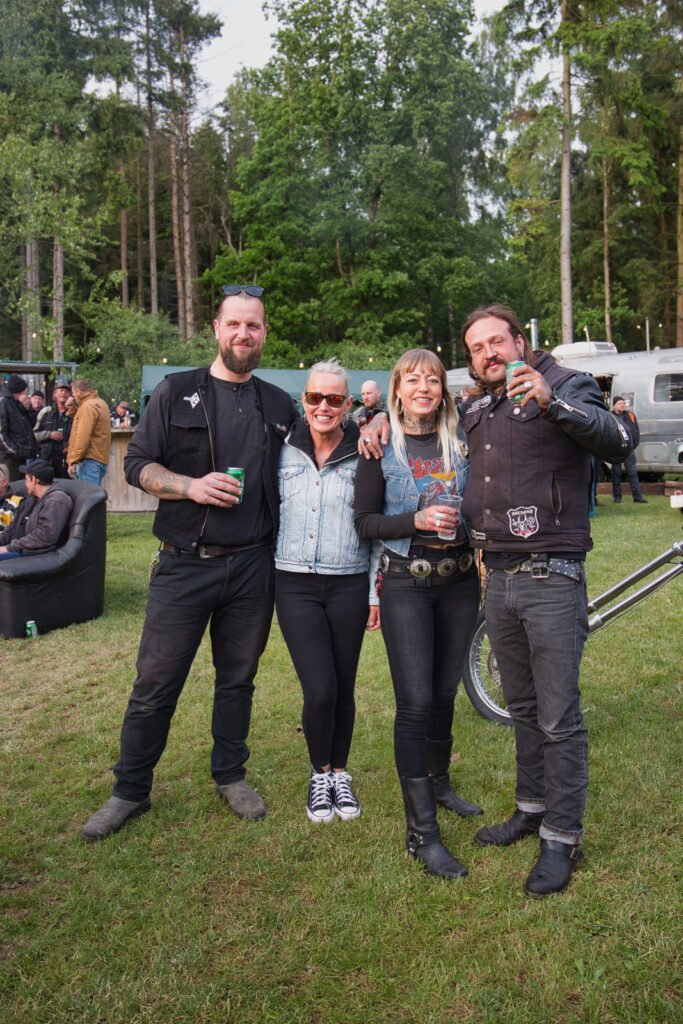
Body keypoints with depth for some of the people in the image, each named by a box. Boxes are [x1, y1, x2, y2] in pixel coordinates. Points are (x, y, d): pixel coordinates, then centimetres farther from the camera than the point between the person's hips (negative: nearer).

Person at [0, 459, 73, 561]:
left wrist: (9, 548, -18)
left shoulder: (55, 501, -10)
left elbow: (46, 536, -21)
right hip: (17, 548, 10)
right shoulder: (31, 501, 23)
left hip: (33, 554, -10)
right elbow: (13, 527, 23)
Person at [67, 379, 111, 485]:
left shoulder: (87, 406, -11)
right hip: (100, 458, 10)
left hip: (90, 460, -10)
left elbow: (83, 437, -19)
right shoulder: (100, 403, 18)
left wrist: (73, 461, -18)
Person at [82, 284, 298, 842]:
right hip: (184, 564, -2)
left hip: (252, 566, 2)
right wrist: (190, 486, -17)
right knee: (156, 684, 3)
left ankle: (231, 775, 33)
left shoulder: (280, 406, 11)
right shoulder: (177, 391, 2)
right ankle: (130, 791, 21)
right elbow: (137, 463, 0)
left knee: (238, 679, 14)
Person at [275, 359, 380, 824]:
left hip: (349, 584, 0)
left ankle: (340, 774, 31)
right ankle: (320, 775, 20)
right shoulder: (285, 452, 3)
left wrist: (376, 593, 2)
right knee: (320, 690, -7)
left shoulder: (364, 456, -1)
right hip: (295, 585, 0)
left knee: (344, 688, 8)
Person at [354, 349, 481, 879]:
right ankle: (421, 832, 0)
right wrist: (417, 520, -18)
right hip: (405, 583, -3)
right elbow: (365, 521, -5)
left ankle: (438, 783, 38)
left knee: (445, 693, 14)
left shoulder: (461, 441, 6)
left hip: (459, 580, 4)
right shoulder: (381, 448, -2)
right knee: (415, 701, -8)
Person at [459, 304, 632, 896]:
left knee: (559, 720, 0)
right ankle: (532, 808, 34)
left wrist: (551, 403, -36)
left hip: (551, 579, -6)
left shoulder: (565, 386, -5)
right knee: (522, 709, 18)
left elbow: (618, 444, -22)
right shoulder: (474, 409, 13)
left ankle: (562, 839, 14)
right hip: (498, 579, 6)